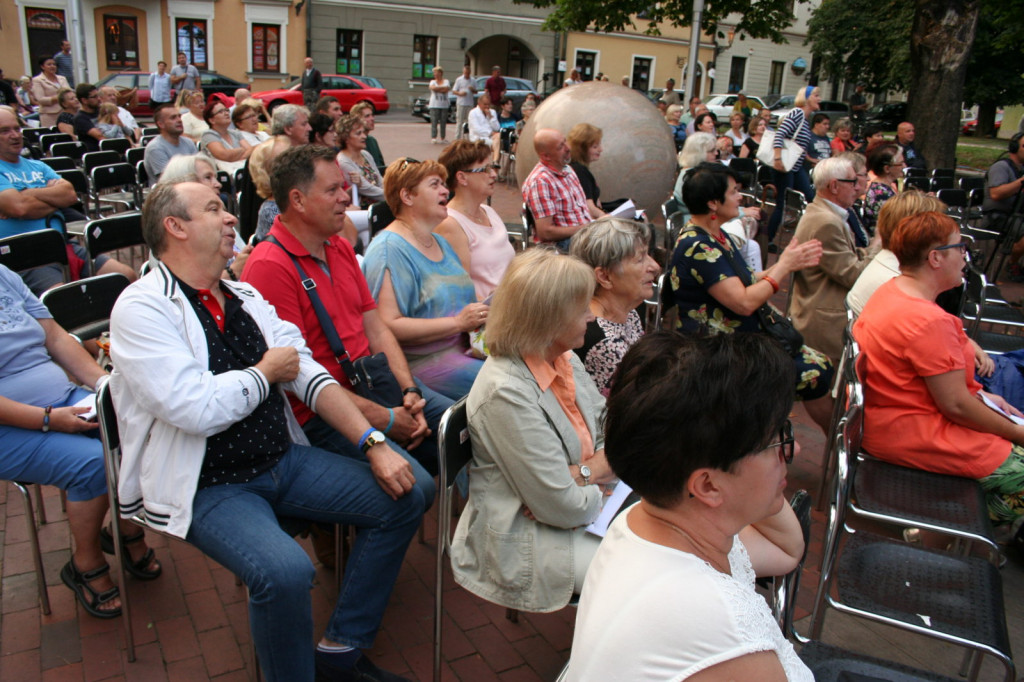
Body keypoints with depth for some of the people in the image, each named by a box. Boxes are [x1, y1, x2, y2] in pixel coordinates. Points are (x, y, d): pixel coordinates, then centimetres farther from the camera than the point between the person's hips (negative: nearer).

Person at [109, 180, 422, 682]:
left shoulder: (247, 297, 10)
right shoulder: (142, 309, -12)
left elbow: (309, 375, 6)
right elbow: (197, 409, -25)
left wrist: (373, 444, -4)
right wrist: (267, 371, -8)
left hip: (283, 460, 8)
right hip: (208, 485, -7)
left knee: (402, 500, -1)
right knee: (284, 570, -33)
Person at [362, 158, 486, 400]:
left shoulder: (441, 243, 20)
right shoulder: (389, 249, -10)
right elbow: (388, 325, -19)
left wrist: (482, 312, 7)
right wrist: (458, 322, -18)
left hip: (465, 349, 9)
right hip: (422, 361, -9)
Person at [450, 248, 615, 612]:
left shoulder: (566, 360, 0)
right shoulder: (505, 392, -27)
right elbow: (563, 507, -24)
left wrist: (583, 473, -14)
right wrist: (598, 488, -5)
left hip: (580, 506, 8)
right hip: (526, 539, -8)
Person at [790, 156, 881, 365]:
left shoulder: (819, 213, 14)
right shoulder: (826, 223, -21)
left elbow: (852, 258, 18)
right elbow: (854, 275, -19)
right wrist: (879, 244, -5)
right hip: (826, 324, -11)